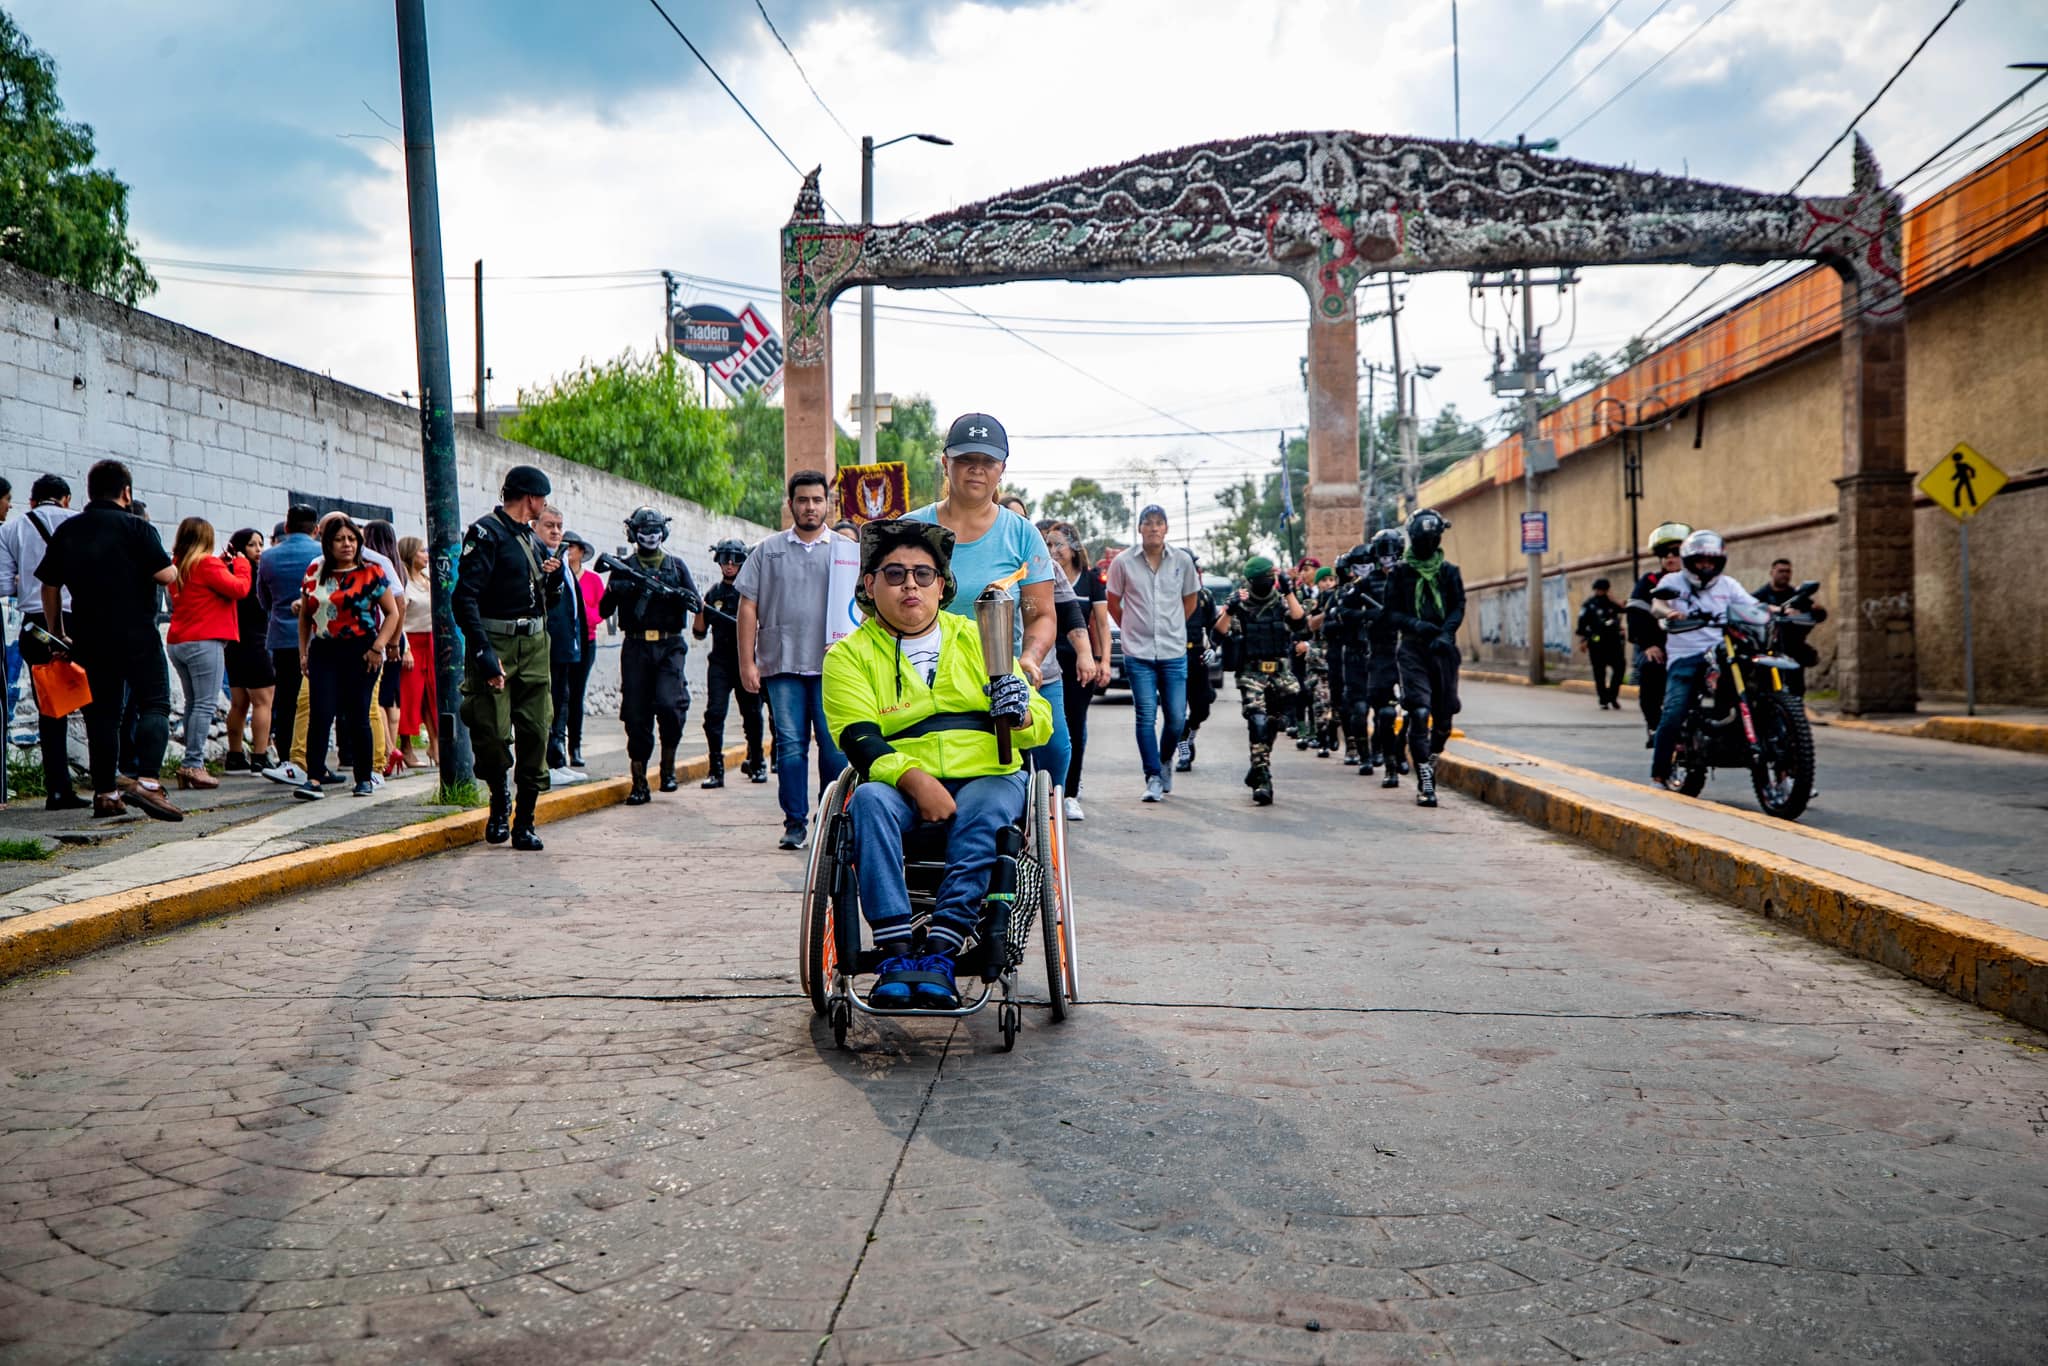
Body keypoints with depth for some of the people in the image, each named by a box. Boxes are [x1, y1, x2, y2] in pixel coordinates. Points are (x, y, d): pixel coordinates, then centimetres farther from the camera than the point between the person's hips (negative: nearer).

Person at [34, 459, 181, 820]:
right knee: (154, 704, -1)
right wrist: (171, 565, 11)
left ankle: (105, 793, 11)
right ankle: (147, 781, -19)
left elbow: (50, 587, 11)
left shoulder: (66, 531, 10)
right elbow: (167, 575, -12)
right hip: (136, 635, -5)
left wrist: (57, 633, 20)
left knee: (102, 713, 10)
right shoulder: (136, 527, -6)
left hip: (89, 637, 5)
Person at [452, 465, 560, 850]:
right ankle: (500, 803, 19)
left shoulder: (532, 539, 19)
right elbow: (466, 597, -15)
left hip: (534, 646, 7)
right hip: (495, 644, -7)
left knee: (535, 734, 2)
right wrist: (483, 652, -23)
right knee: (492, 734, -8)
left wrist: (556, 580, 4)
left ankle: (524, 822, 10)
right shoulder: (486, 533, -6)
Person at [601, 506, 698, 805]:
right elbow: (603, 610, 6)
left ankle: (669, 763, 2)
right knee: (636, 715, -1)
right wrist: (617, 589, -13)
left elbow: (695, 601, 4)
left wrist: (671, 593, -14)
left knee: (669, 704, -20)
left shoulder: (676, 566, 13)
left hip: (670, 646, -1)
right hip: (636, 648, 1)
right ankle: (639, 783, 7)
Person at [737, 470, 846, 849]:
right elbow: (748, 608, 9)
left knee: (835, 746, -3)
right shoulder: (768, 551, 11)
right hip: (782, 664, 1)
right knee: (790, 745, 1)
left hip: (832, 666, -1)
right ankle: (794, 821, 8)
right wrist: (747, 663, 2)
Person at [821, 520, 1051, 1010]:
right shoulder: (850, 655, 12)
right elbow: (859, 739, -4)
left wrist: (1020, 712, -11)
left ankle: (940, 952, -38)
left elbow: (1042, 724, 14)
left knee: (986, 810, -33)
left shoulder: (978, 639, 18)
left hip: (986, 779, 1)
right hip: (900, 785, 0)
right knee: (870, 800, -33)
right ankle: (896, 954, -38)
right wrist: (913, 778, -23)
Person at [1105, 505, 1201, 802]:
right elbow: (1112, 602, 11)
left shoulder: (1183, 560, 3)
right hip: (1139, 654, -1)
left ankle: (1165, 762, 28)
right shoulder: (1123, 562, -2)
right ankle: (1153, 778, 2)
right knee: (1145, 716, -5)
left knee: (1177, 717, 2)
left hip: (1174, 652, 2)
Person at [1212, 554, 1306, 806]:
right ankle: (1263, 780, -18)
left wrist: (1289, 592, -15)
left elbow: (1300, 622, -11)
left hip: (1280, 673, 3)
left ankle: (1258, 768, 32)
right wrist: (1229, 611, -25)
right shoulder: (1239, 605, 2)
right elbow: (1219, 632, -9)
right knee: (1258, 723, -16)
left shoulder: (1281, 603, 7)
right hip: (1251, 674, -3)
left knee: (1272, 726, 13)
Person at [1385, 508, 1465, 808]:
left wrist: (1446, 632, -13)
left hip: (1443, 648, 3)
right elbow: (1393, 612, 2)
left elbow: (1459, 607, 5)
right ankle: (1425, 784, -14)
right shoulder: (1400, 572, 7)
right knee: (1419, 713, -15)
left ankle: (1431, 760, 31)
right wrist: (1417, 625, -16)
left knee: (1443, 717, 5)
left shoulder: (1449, 572, 12)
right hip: (1413, 648, -3)